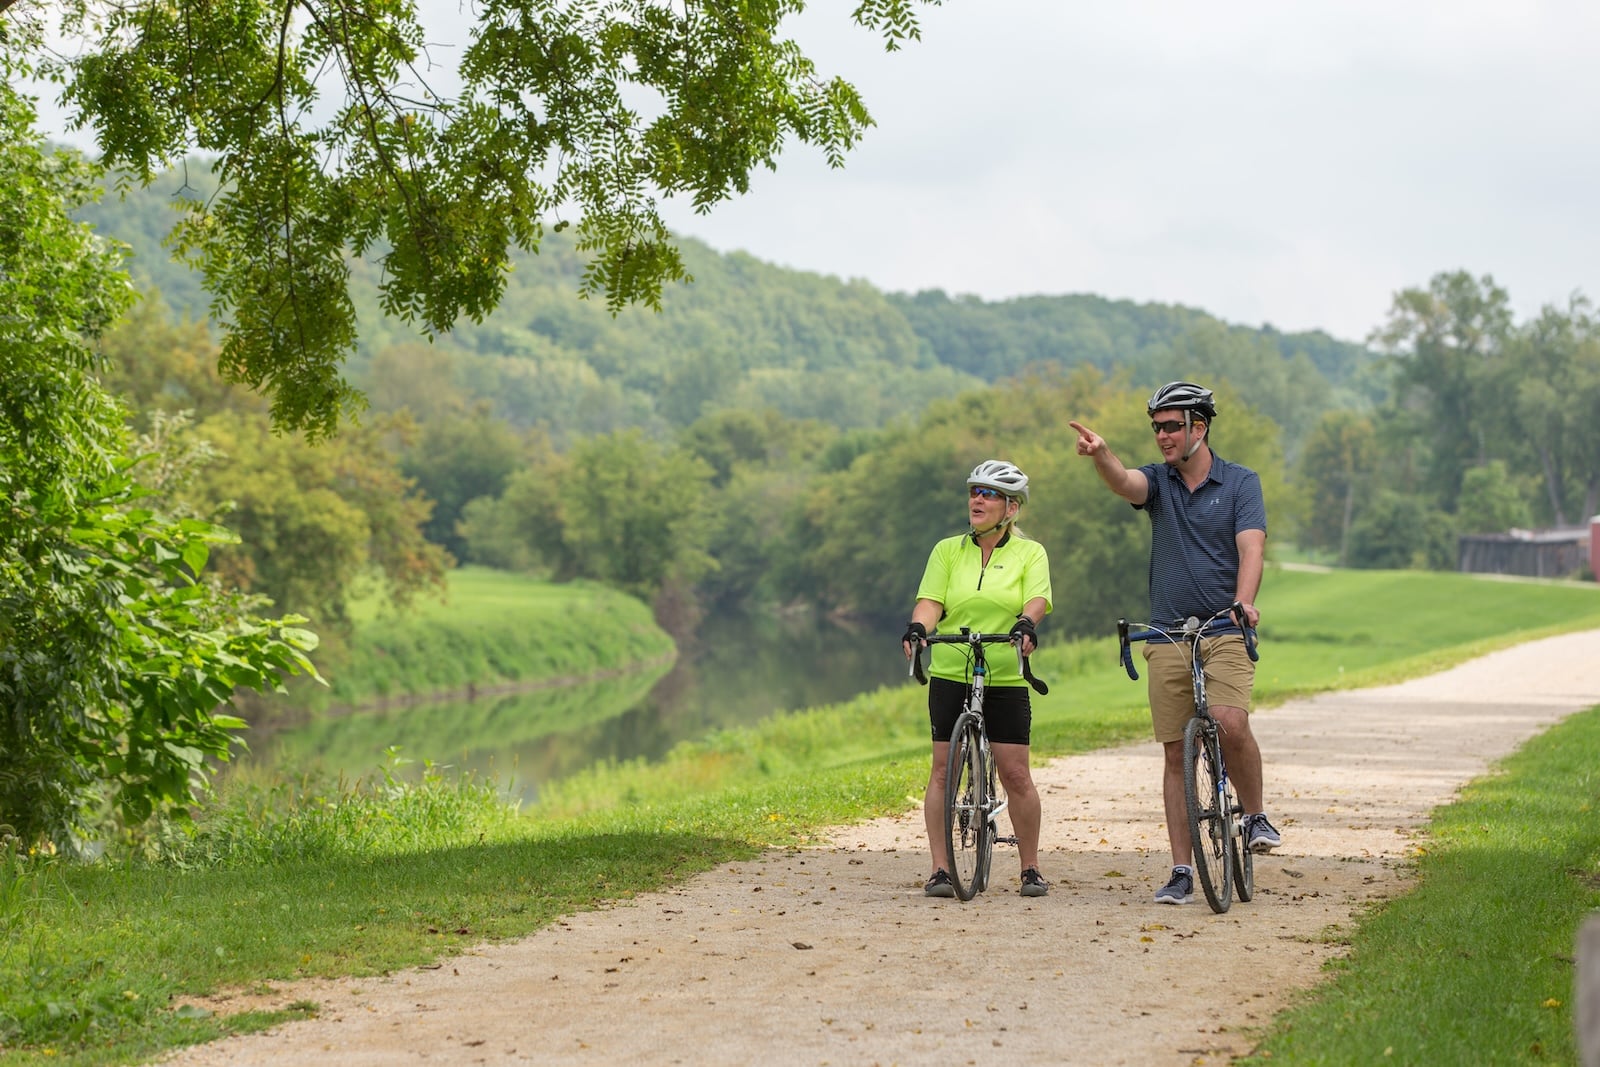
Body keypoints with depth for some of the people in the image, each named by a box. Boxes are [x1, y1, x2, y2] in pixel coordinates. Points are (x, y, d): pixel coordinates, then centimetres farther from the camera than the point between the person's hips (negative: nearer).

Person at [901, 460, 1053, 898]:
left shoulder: (1029, 553, 5)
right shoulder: (948, 550, 9)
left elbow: (1037, 599, -10)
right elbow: (931, 601, -1)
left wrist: (1026, 624, -32)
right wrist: (917, 628, -22)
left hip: (1005, 680, -2)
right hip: (950, 676, 2)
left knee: (1016, 775, -4)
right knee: (943, 770, -1)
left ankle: (1031, 869, 9)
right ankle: (941, 870, 4)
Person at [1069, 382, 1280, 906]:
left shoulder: (1241, 482, 2)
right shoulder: (1156, 480, 7)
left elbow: (1251, 548, -11)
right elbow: (1124, 484, -16)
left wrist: (1243, 603, -30)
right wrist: (1100, 454, -40)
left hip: (1225, 632, -3)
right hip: (1168, 636, 3)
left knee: (1231, 725, -25)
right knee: (1175, 752, 2)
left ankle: (1256, 815, 1)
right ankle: (1182, 872, 7)